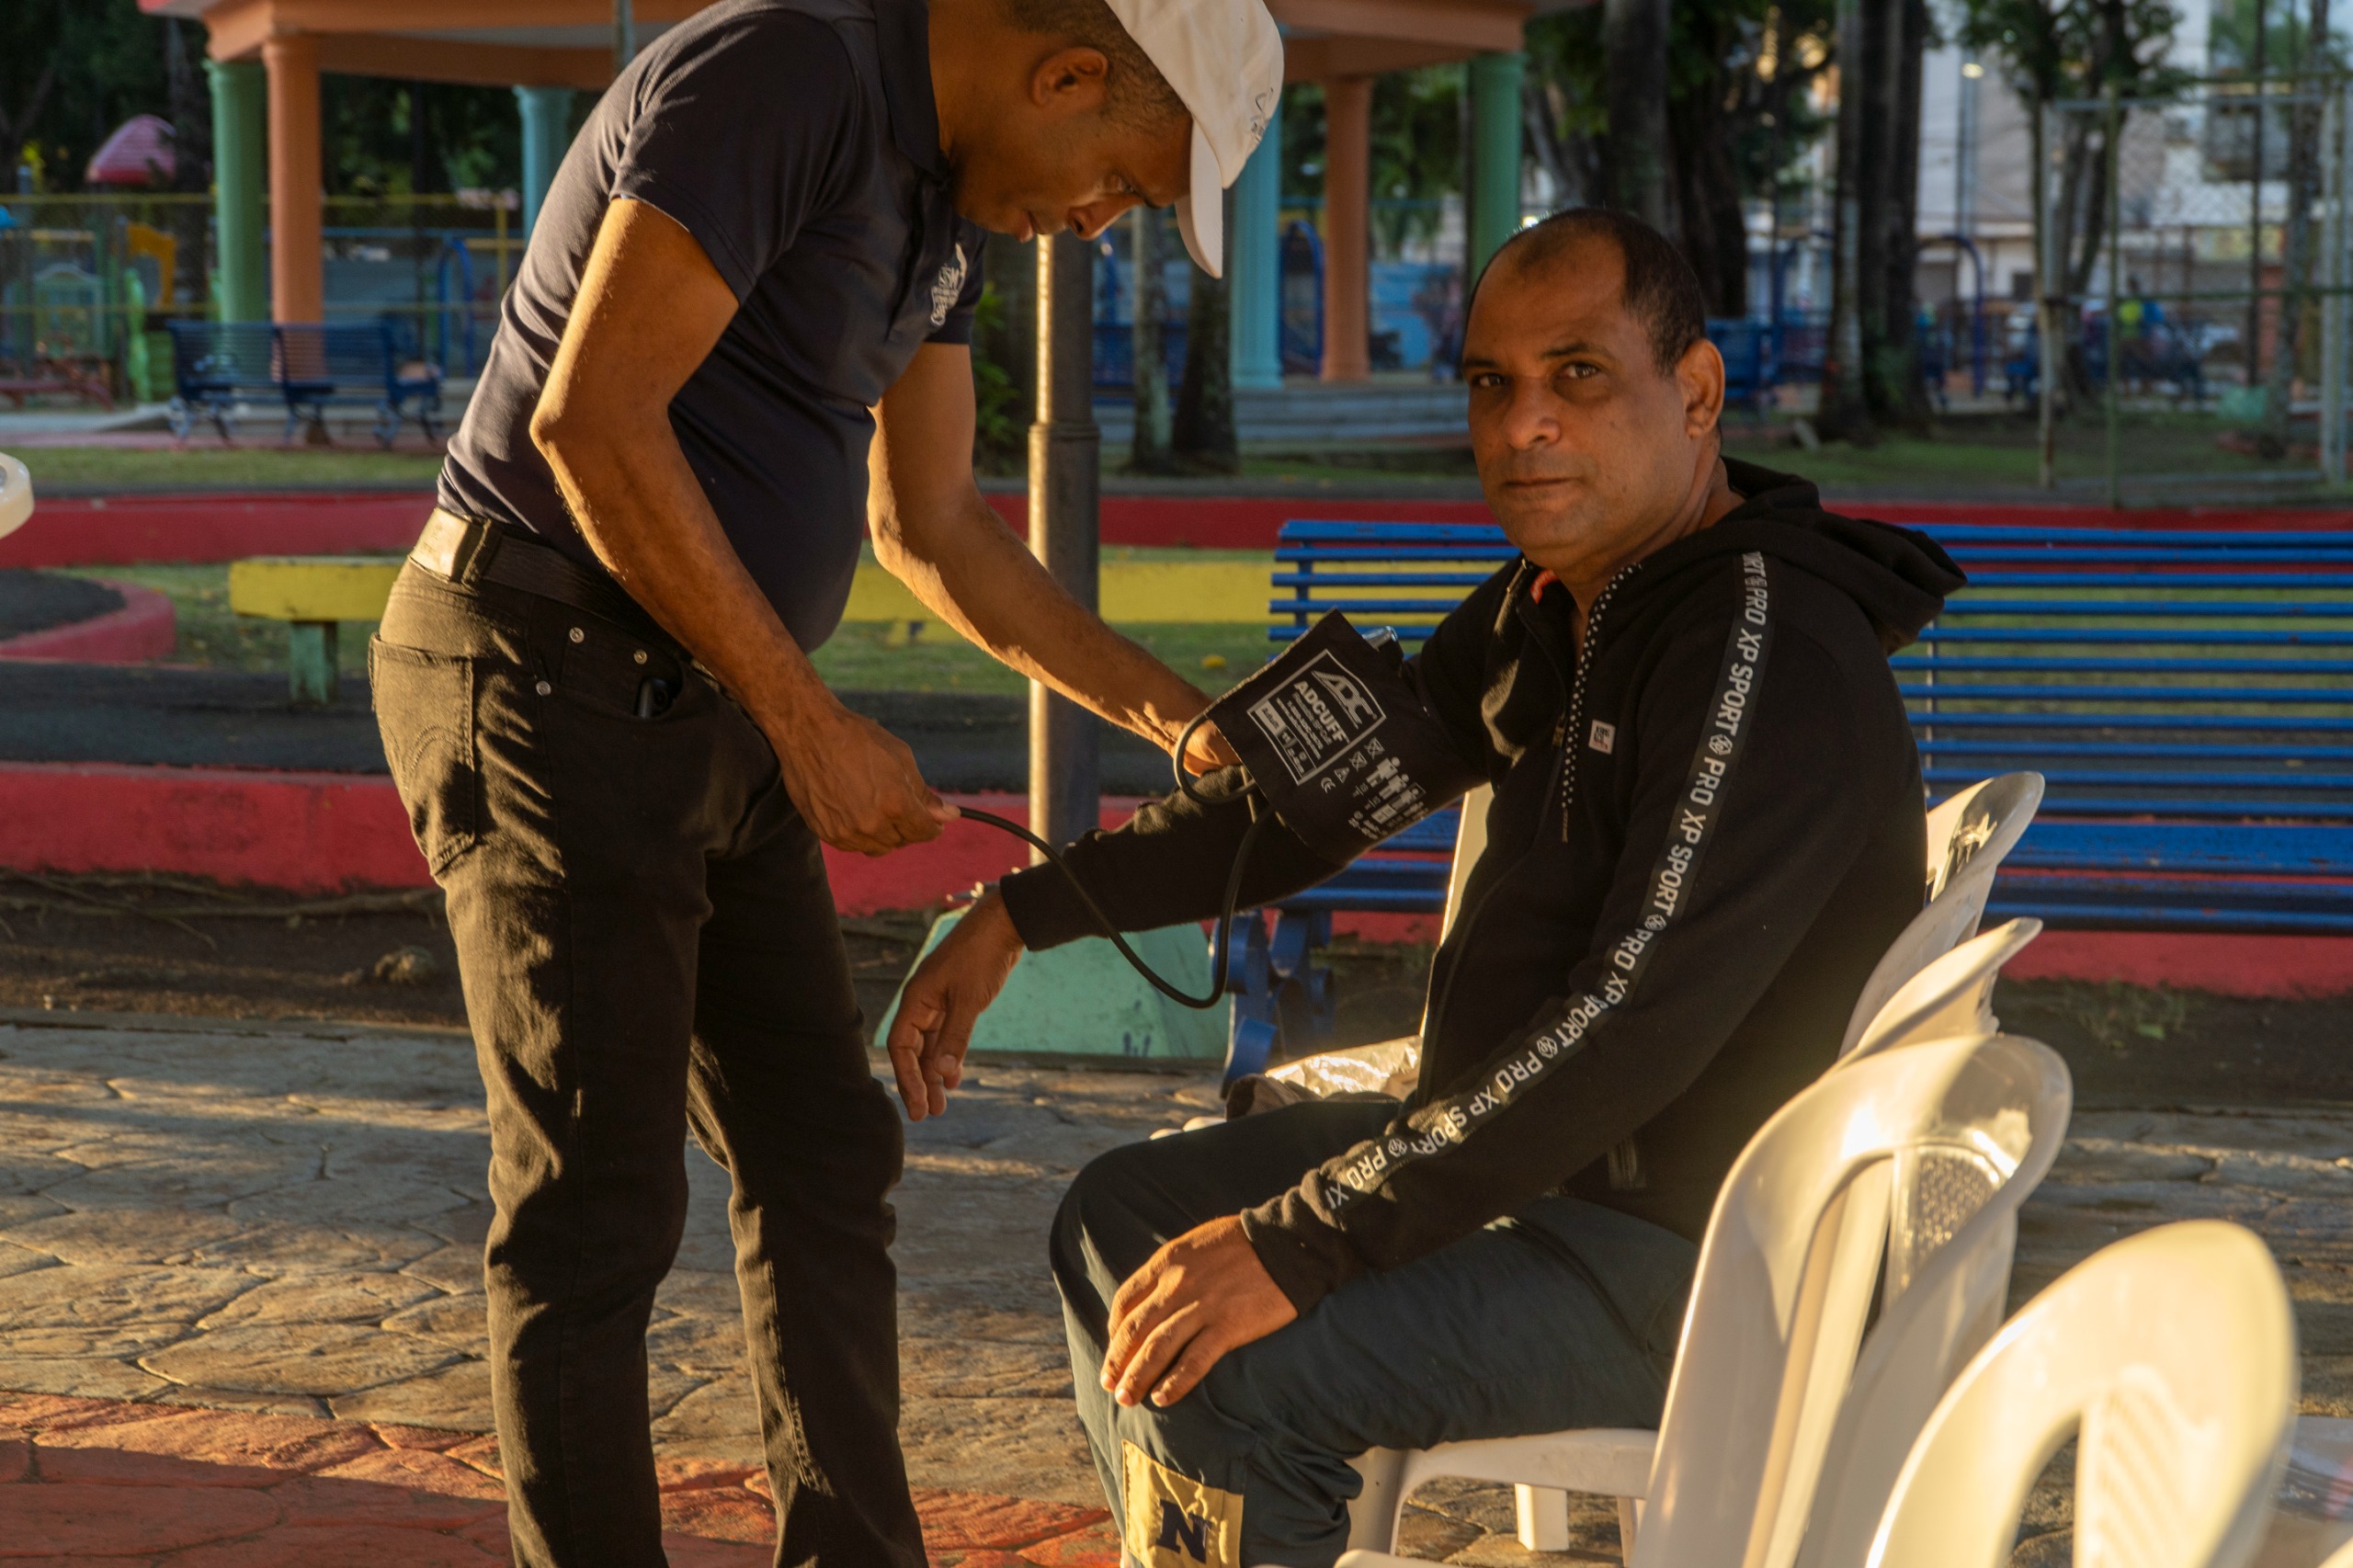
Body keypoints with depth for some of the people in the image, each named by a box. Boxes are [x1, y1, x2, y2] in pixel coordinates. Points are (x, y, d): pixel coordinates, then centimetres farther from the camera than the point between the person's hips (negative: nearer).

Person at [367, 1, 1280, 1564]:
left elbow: (932, 523, 20)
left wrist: (1174, 713, 16)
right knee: (598, 1209, -4)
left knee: (824, 1155, 12)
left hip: (698, 704, 10)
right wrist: (811, 726, -21)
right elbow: (592, 418, -25)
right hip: (551, 684, -10)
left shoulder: (944, 195, 11)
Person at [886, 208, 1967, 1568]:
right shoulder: (1550, 602, 6)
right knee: (1121, 1222, 15)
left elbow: (1629, 1033, -31)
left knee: (1223, 1381, -24)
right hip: (1520, 1144, 10)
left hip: (1684, 1253, -10)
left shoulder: (1773, 652, -25)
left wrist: (1298, 1245, -31)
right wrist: (1020, 914, 10)